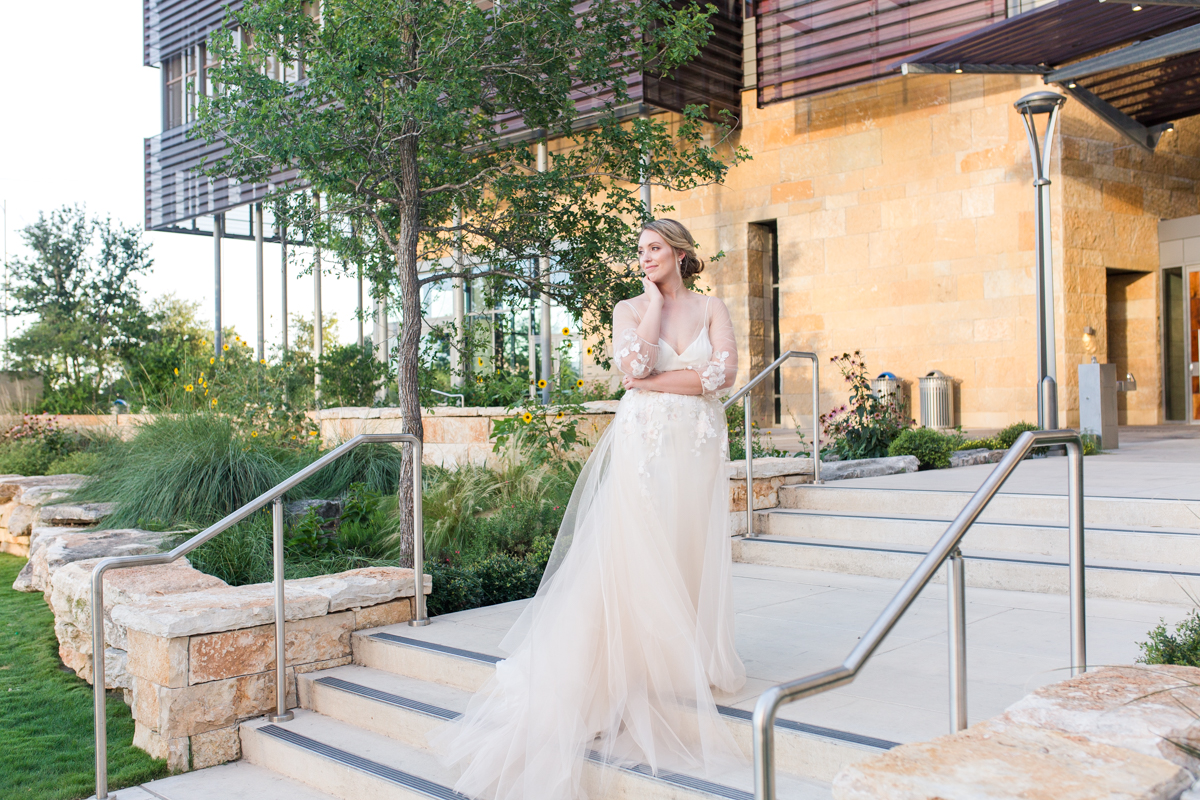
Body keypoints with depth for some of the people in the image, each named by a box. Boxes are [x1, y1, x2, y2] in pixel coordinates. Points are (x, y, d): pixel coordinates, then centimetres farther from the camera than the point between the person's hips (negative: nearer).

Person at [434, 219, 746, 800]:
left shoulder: (712, 310, 9)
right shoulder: (629, 308, 7)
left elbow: (725, 371, -7)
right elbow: (634, 365, -12)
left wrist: (656, 382, -10)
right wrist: (655, 301, -3)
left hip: (698, 447, 2)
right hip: (643, 446, -1)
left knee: (690, 554, 3)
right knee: (635, 556, -9)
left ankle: (688, 660, 19)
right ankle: (633, 671, -5)